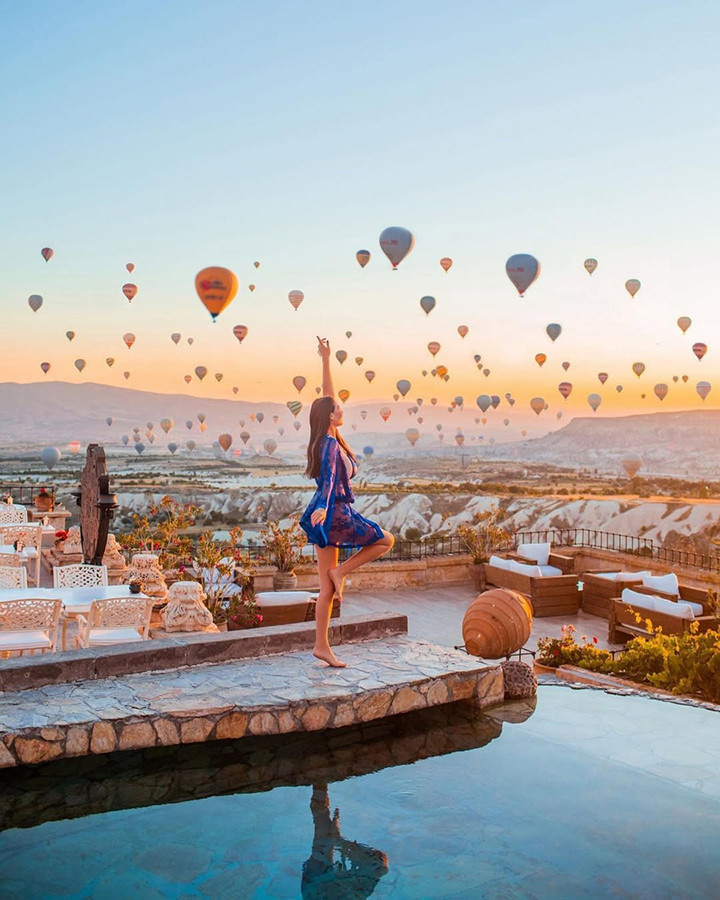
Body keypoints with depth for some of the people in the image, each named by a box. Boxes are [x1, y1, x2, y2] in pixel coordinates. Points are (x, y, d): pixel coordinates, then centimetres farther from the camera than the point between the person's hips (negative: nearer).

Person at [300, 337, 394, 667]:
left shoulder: (328, 439, 9)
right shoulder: (330, 445, -14)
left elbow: (327, 394, 16)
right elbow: (329, 477, -31)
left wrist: (326, 360, 18)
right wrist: (323, 507, -46)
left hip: (327, 514, 9)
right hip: (334, 514, -9)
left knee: (326, 588, 8)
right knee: (386, 540, 8)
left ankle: (322, 646, 10)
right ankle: (341, 571, 4)